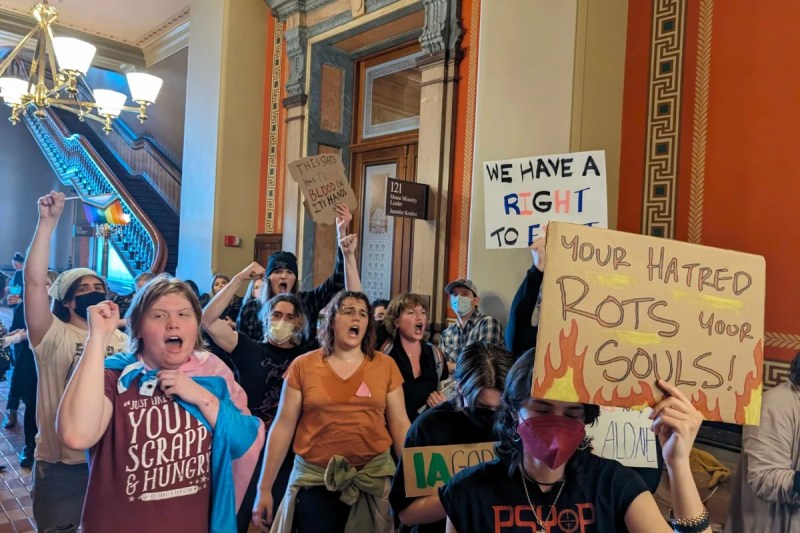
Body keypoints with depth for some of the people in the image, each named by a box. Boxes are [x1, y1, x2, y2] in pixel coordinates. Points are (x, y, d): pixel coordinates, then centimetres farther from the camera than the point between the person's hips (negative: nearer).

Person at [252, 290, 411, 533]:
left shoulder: (385, 365, 1)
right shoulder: (303, 366, -1)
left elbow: (399, 424, 4)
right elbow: (283, 426, 1)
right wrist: (264, 488, 2)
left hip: (372, 478, 1)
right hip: (314, 479, -1)